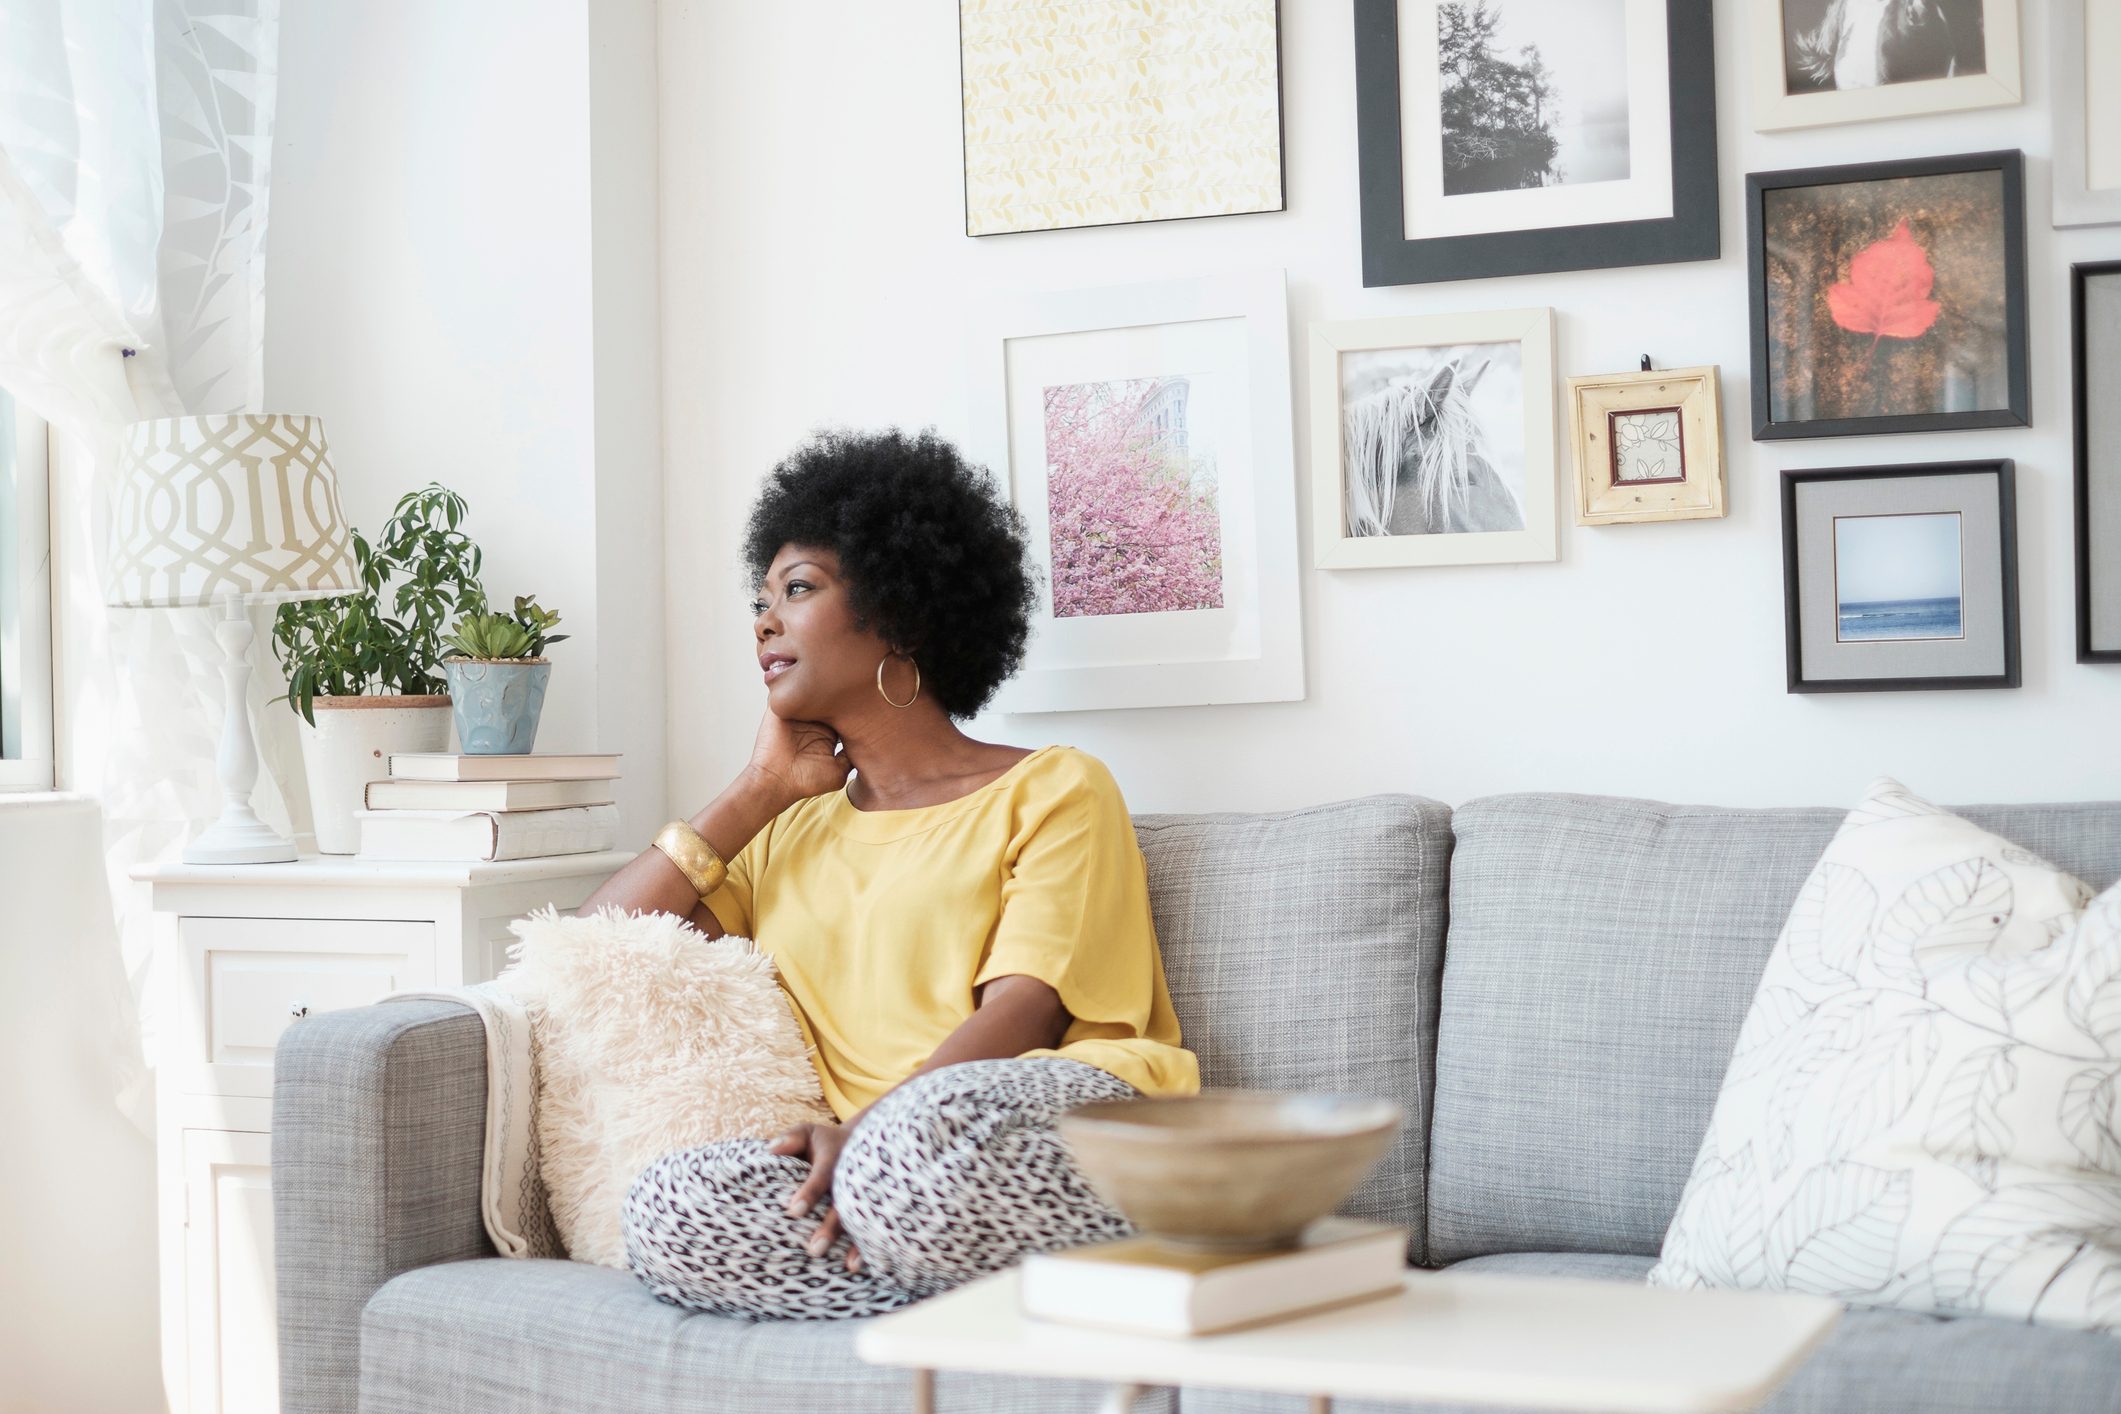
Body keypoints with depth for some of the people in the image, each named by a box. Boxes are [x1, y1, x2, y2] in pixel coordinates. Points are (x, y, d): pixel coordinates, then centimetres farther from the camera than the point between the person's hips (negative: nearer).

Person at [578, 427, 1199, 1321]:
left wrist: (873, 1129, -21)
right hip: (865, 1168, 4)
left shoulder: (1054, 791, 12)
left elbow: (1024, 1012, -4)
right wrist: (761, 787, 18)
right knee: (667, 1211, -29)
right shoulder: (787, 834, 28)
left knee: (925, 1142, -40)